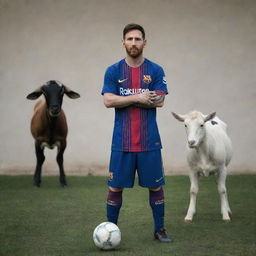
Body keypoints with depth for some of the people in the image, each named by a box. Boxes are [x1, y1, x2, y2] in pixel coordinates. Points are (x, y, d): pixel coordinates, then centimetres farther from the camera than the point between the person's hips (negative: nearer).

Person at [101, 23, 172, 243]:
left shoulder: (156, 71, 3)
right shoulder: (113, 71, 4)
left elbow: (159, 101, -8)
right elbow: (108, 101, -7)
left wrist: (124, 99, -9)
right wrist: (137, 97, -14)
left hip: (149, 141, 0)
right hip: (122, 141, 0)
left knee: (155, 186, 5)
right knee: (115, 187, 3)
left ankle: (159, 229, 17)